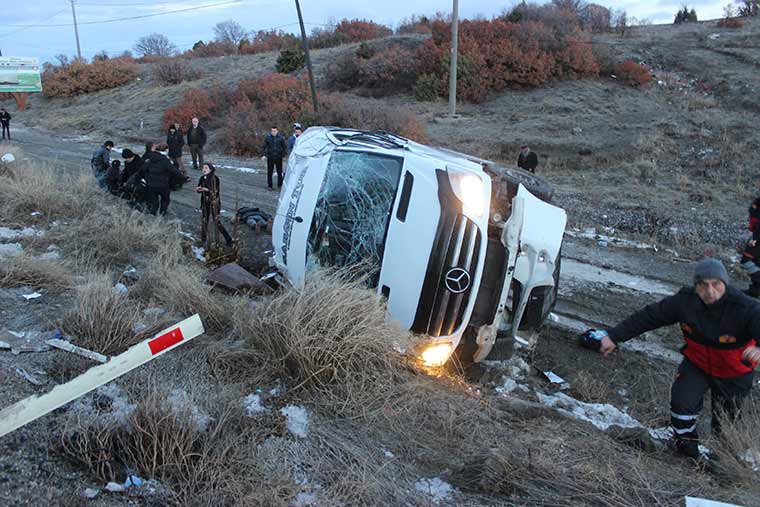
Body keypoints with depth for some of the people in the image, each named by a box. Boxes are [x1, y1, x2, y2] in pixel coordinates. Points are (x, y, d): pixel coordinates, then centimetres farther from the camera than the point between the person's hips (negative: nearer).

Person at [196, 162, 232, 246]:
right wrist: (198, 189, -13)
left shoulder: (215, 178, -16)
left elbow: (216, 191, -19)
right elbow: (199, 190, 9)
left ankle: (228, 239, 3)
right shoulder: (202, 178, 2)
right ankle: (203, 239, 30)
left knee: (217, 222, -7)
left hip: (214, 202, -6)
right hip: (205, 202, 6)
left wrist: (206, 189, -28)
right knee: (204, 221, 14)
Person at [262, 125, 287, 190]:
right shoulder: (267, 137, -2)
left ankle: (280, 185, 18)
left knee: (279, 172, 6)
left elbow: (284, 147, 7)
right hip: (270, 158, 0)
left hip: (278, 157, 0)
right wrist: (264, 155, -11)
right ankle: (270, 186, 13)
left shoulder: (280, 137, -1)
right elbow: (264, 147, -1)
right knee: (270, 172, 4)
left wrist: (283, 155, 3)